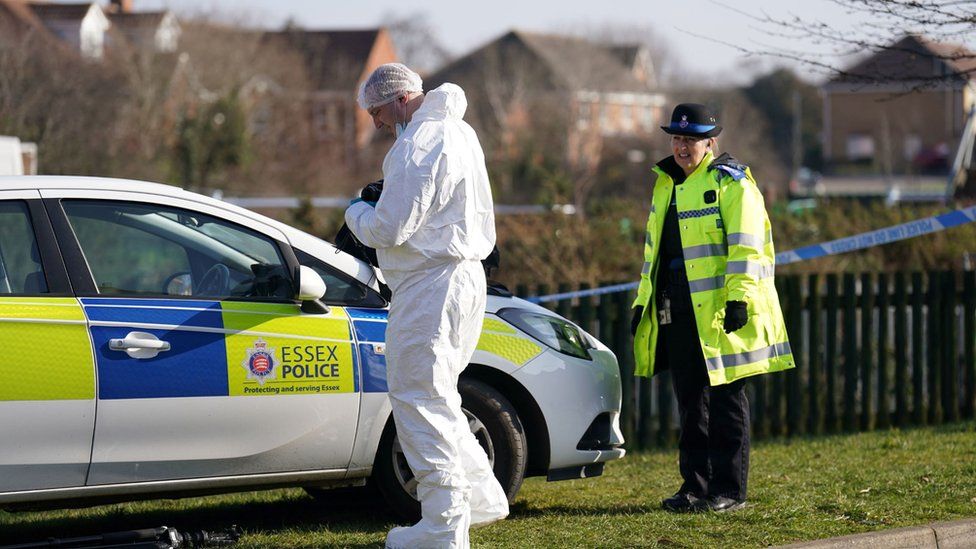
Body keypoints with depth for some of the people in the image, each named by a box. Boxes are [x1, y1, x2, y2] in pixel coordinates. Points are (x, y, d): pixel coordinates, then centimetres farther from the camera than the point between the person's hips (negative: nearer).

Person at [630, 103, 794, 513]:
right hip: (676, 313, 8)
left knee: (725, 401, -3)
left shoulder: (729, 182, -5)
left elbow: (745, 245, -12)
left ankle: (729, 490, 1)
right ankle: (695, 486, 15)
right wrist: (643, 302, 22)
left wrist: (739, 298, -20)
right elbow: (654, 248, 26)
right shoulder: (666, 184, 19)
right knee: (690, 402, 10)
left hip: (717, 311, -8)